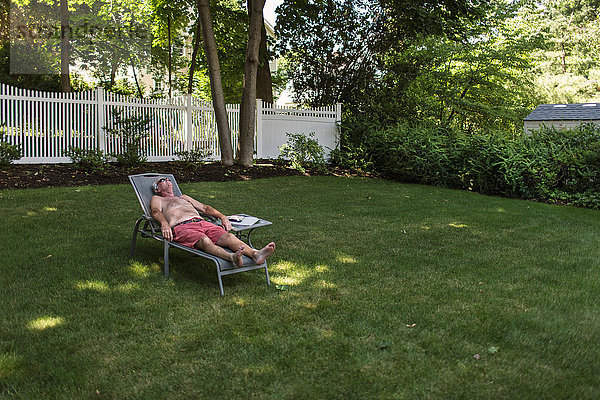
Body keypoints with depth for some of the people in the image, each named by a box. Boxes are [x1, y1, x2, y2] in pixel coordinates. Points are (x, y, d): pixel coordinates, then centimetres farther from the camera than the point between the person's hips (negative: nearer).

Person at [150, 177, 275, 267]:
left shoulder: (184, 198, 42)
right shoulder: (157, 199, 27)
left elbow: (204, 208, 34)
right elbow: (156, 211, 4)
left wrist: (222, 216, 15)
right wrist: (164, 223, -21)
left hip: (201, 222, 5)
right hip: (181, 227, -5)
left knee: (228, 236, -26)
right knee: (205, 240, -39)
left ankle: (255, 254, -52)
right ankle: (232, 257, -68)